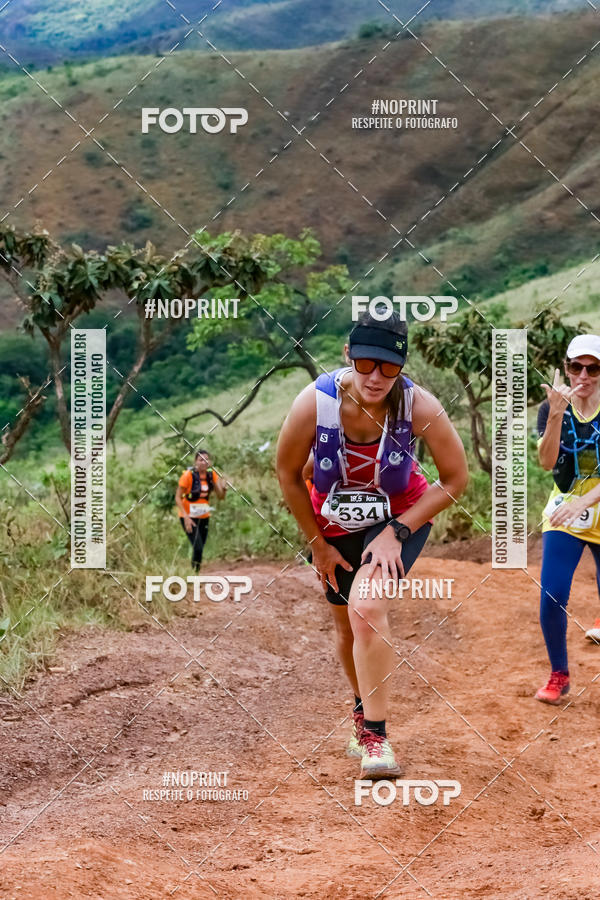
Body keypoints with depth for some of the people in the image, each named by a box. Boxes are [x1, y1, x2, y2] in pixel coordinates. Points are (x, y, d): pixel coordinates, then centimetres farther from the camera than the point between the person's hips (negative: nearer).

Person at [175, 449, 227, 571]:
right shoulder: (189, 475, -17)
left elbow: (221, 497, -1)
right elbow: (178, 498, -13)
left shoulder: (211, 474, -2)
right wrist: (186, 517, -22)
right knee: (198, 548, -18)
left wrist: (223, 488, -24)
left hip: (204, 517, 5)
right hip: (189, 517, -5)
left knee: (200, 549, 8)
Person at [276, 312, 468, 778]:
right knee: (346, 623, 15)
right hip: (333, 525, 2)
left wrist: (397, 532, -21)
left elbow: (455, 480, -16)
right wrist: (317, 544, -3)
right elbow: (289, 476, -10)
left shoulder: (419, 406, -29)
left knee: (367, 607, -25)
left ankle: (376, 738, -17)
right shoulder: (314, 403, -28)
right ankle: (363, 710, 46)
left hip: (402, 517, -2)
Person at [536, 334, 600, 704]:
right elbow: (547, 461, -19)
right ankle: (559, 676, 9)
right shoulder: (553, 409, -3)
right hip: (563, 514, 1)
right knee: (552, 598, -10)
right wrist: (556, 413, -33)